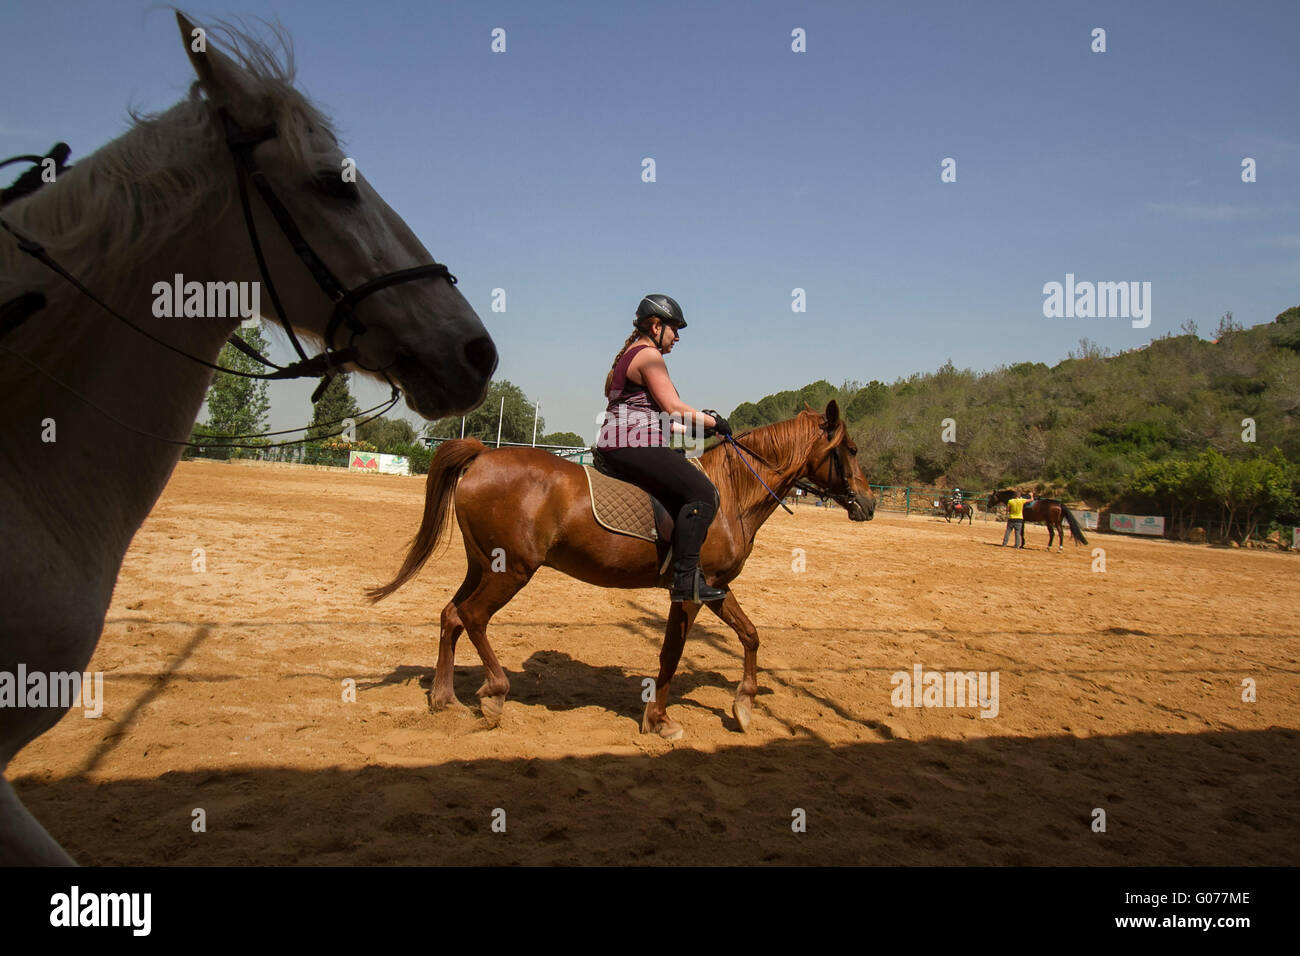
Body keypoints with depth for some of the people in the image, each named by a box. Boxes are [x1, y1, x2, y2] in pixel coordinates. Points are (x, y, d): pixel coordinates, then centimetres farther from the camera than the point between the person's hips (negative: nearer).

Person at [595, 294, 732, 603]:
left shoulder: (628, 356, 25)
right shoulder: (649, 356, -8)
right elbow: (674, 407, -15)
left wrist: (689, 429, 23)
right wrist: (713, 421, -3)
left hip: (620, 446, 12)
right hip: (634, 446, -12)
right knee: (702, 493, -18)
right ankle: (685, 579, -22)